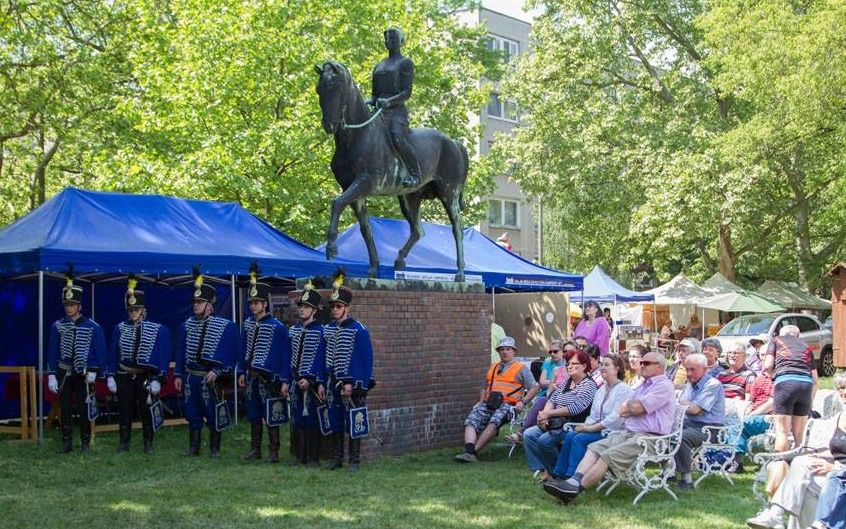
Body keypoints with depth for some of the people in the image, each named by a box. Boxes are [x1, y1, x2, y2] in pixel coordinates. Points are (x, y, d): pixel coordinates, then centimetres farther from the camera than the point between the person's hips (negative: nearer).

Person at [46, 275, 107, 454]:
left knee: (84, 409, 3)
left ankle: (85, 442, 14)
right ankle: (66, 443, 14)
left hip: (84, 375, -2)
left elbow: (101, 352, -1)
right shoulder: (57, 326, 1)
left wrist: (94, 372, -6)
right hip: (64, 374, 2)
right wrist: (51, 375, -2)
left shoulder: (92, 327, -4)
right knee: (65, 409, 4)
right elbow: (52, 351, 4)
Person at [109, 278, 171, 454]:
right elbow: (113, 354, 5)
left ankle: (148, 444, 15)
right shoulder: (119, 329, 2)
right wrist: (111, 377, 0)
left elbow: (163, 357, -5)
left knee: (146, 411, 4)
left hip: (146, 377, -2)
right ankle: (123, 444, 17)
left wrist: (157, 380, -11)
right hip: (125, 377, 2)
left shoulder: (158, 330, -5)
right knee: (124, 411, 7)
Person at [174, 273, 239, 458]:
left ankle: (214, 449, 15)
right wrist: (178, 375, 7)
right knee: (192, 415, 10)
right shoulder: (187, 325, 8)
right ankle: (193, 448, 20)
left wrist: (217, 371, -18)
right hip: (190, 378, 4)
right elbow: (181, 352, 12)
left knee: (213, 415, 4)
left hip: (210, 378, -4)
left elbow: (231, 354, -8)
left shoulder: (226, 326, -6)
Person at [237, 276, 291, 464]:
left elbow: (285, 355, -10)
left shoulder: (277, 327, -11)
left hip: (268, 378, -6)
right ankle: (255, 449, 23)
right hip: (251, 377, 6)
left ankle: (273, 451, 8)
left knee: (271, 417, -1)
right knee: (253, 416, 13)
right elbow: (244, 349, 15)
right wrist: (242, 372, 11)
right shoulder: (247, 324, 7)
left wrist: (284, 381, -13)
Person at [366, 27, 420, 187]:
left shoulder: (405, 63, 5)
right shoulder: (379, 66, 24)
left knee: (398, 139, -34)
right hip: (378, 112, 7)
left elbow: (407, 92, -7)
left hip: (397, 111, -7)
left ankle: (415, 174, -22)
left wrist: (389, 101, -23)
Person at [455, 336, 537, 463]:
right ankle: (469, 451, -39)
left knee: (494, 422, -35)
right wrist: (481, 401, 14)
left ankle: (473, 451, -38)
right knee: (471, 421, -23)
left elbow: (534, 387, 7)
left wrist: (523, 402, -7)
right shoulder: (493, 368, 29)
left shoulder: (522, 368, 13)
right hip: (488, 403, 5)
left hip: (507, 404, -5)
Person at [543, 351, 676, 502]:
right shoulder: (644, 385, 25)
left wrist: (628, 405, 6)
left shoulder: (664, 386, -6)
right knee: (594, 448, -9)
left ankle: (575, 489, -28)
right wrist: (634, 408, -1)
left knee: (608, 455, -25)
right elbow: (623, 412, 19)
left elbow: (637, 407, -15)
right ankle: (573, 481, -25)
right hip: (629, 433, 9)